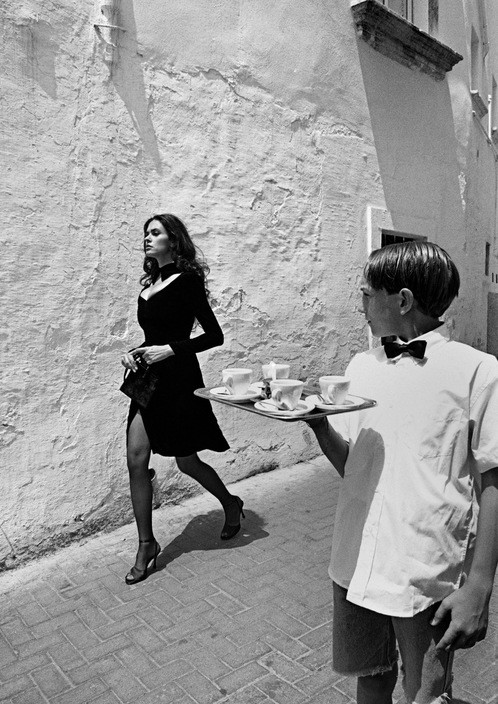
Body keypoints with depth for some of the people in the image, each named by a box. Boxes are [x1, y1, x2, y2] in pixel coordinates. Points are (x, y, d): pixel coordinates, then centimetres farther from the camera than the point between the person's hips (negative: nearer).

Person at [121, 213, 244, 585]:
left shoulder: (187, 281, -9)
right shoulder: (150, 284, 12)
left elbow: (214, 335, -11)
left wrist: (170, 349, -19)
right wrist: (133, 352, 3)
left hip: (178, 379, -6)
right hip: (150, 378, 7)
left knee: (187, 461, 7)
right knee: (136, 460, 0)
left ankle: (231, 503, 36)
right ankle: (147, 544, 16)